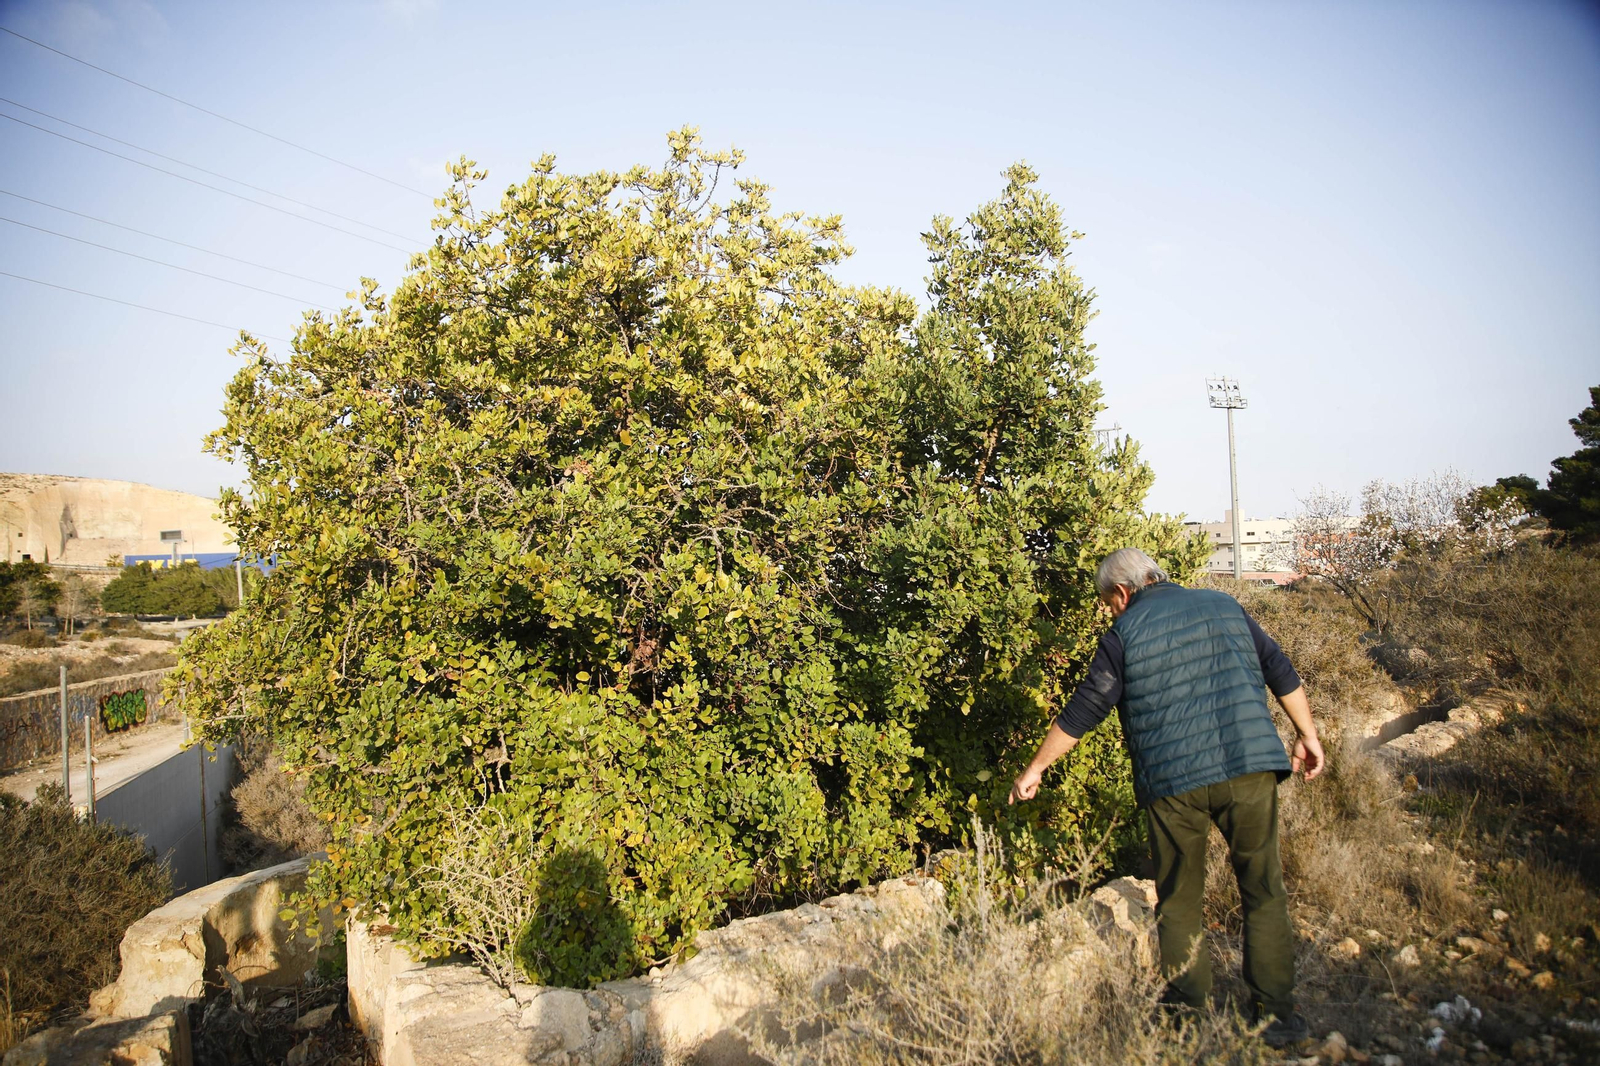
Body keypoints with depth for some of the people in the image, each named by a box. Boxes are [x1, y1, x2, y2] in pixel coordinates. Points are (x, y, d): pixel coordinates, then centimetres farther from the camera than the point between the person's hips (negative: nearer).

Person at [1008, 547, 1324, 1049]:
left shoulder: (1125, 633, 0)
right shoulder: (1224, 606, 12)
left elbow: (1083, 710, 0)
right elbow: (1280, 671, 13)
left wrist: (1035, 768, 8)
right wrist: (1307, 735, 22)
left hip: (1173, 782, -3)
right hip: (1248, 767, 3)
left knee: (1178, 900, 13)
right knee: (1263, 890, 12)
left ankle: (1190, 1012, 21)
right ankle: (1277, 1013, 13)